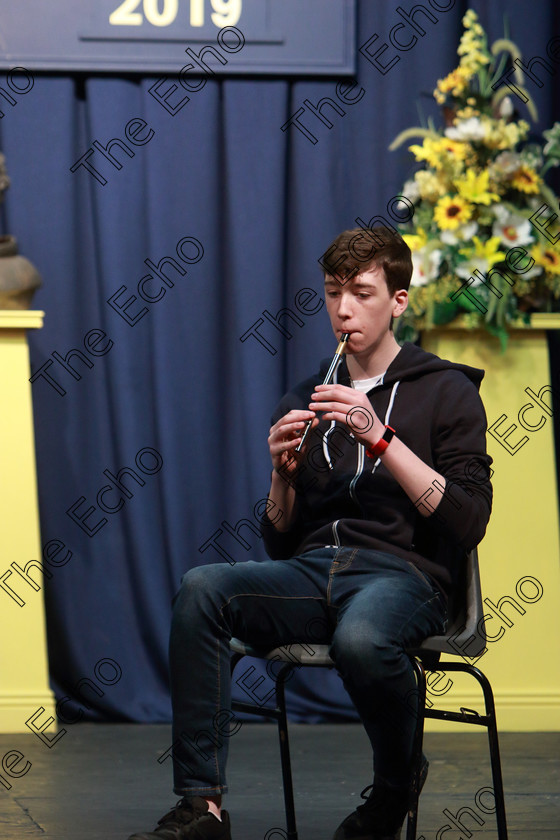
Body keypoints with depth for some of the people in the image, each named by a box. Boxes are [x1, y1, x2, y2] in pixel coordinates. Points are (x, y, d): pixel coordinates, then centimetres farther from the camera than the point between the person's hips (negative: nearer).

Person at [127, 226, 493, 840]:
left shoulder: (445, 391, 10)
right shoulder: (306, 401, 24)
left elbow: (468, 522, -4)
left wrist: (379, 437, -10)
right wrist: (284, 473, 2)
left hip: (403, 573, -4)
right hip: (310, 573, 4)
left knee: (360, 638, -40)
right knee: (201, 588, -28)